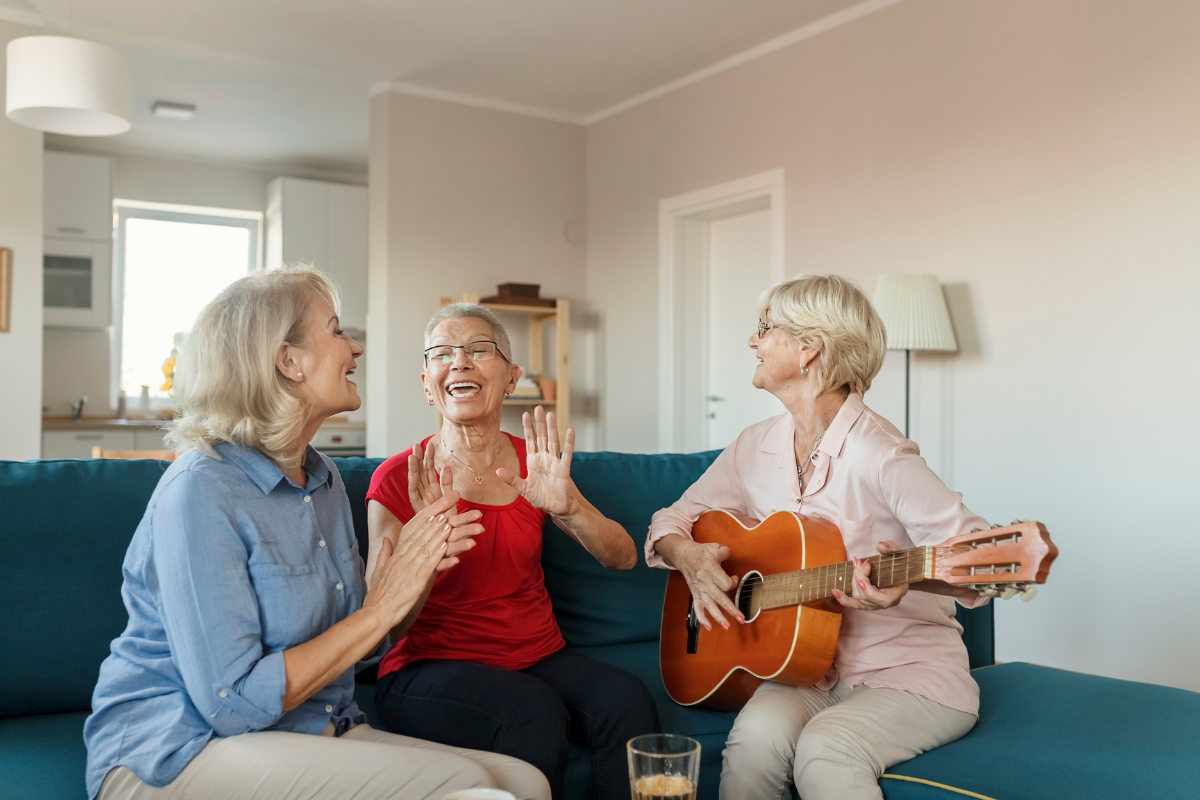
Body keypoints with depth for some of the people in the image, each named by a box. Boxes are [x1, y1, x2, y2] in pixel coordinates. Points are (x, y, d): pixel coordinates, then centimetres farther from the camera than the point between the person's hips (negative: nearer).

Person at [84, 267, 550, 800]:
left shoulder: (324, 479, 8)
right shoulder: (200, 489, -17)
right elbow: (234, 704, -21)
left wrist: (414, 570, -6)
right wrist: (380, 610, -17)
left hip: (316, 734, 7)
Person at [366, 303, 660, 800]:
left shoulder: (534, 465, 7)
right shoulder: (398, 480, -5)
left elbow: (622, 559, -2)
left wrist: (568, 506, -23)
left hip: (539, 660, 4)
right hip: (430, 668, -3)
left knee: (626, 699, -26)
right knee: (534, 710, -32)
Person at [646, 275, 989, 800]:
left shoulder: (876, 455, -18)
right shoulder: (757, 448, 3)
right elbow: (671, 521, 13)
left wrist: (905, 577, -41)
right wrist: (687, 555, -9)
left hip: (909, 672, -4)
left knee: (825, 748, -34)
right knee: (759, 731, -27)